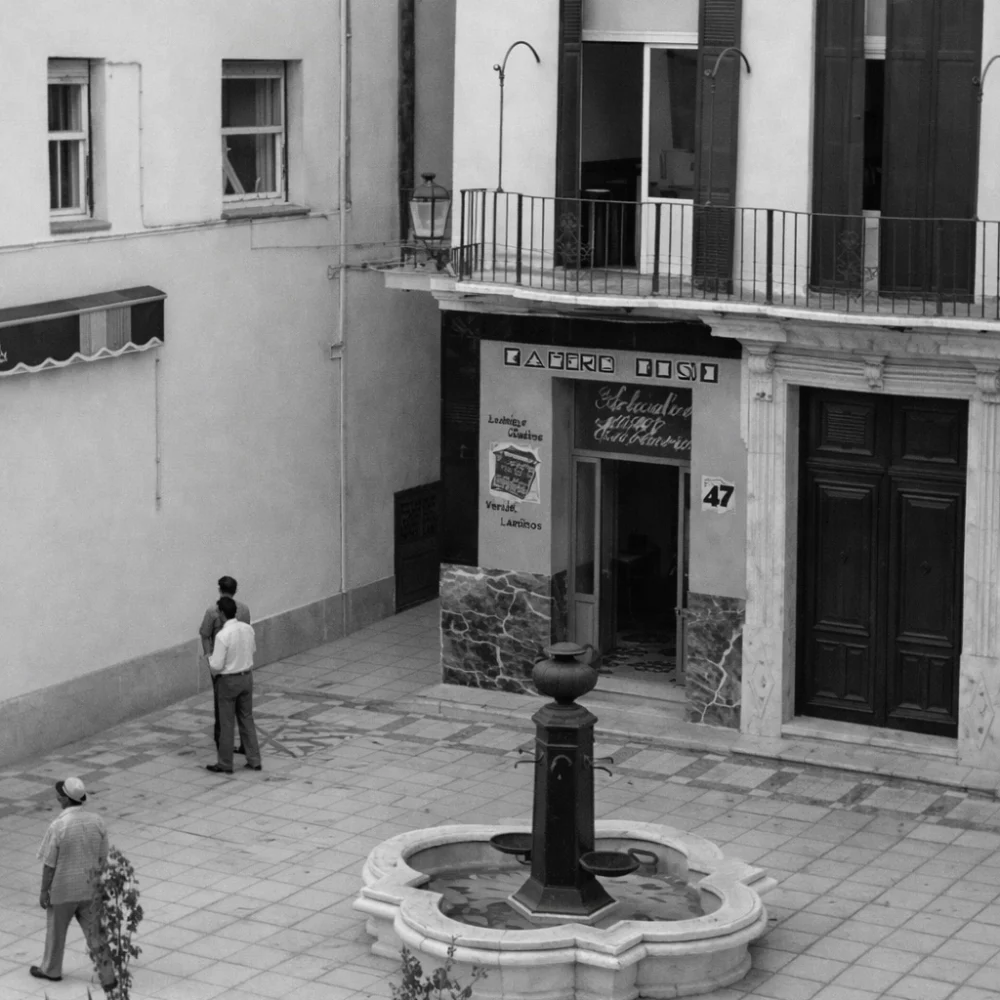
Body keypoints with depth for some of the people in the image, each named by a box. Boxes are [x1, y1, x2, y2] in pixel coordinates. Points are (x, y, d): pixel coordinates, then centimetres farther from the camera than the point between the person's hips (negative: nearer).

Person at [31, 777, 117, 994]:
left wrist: (43, 892, -5)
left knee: (56, 930, 19)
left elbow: (49, 864, -16)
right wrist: (97, 881, 16)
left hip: (62, 890, -4)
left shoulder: (57, 826, -24)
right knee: (94, 933, 11)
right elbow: (102, 858, 2)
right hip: (88, 889, 4)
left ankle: (51, 969, 38)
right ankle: (108, 977, 9)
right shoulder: (96, 821, -8)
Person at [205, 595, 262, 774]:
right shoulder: (247, 629, -4)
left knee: (226, 723, 6)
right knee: (247, 719, 17)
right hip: (247, 677, 6)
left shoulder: (223, 635, -24)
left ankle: (225, 764, 16)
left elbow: (216, 666, -21)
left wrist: (210, 658, -1)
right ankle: (254, 760, 20)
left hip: (229, 681, -6)